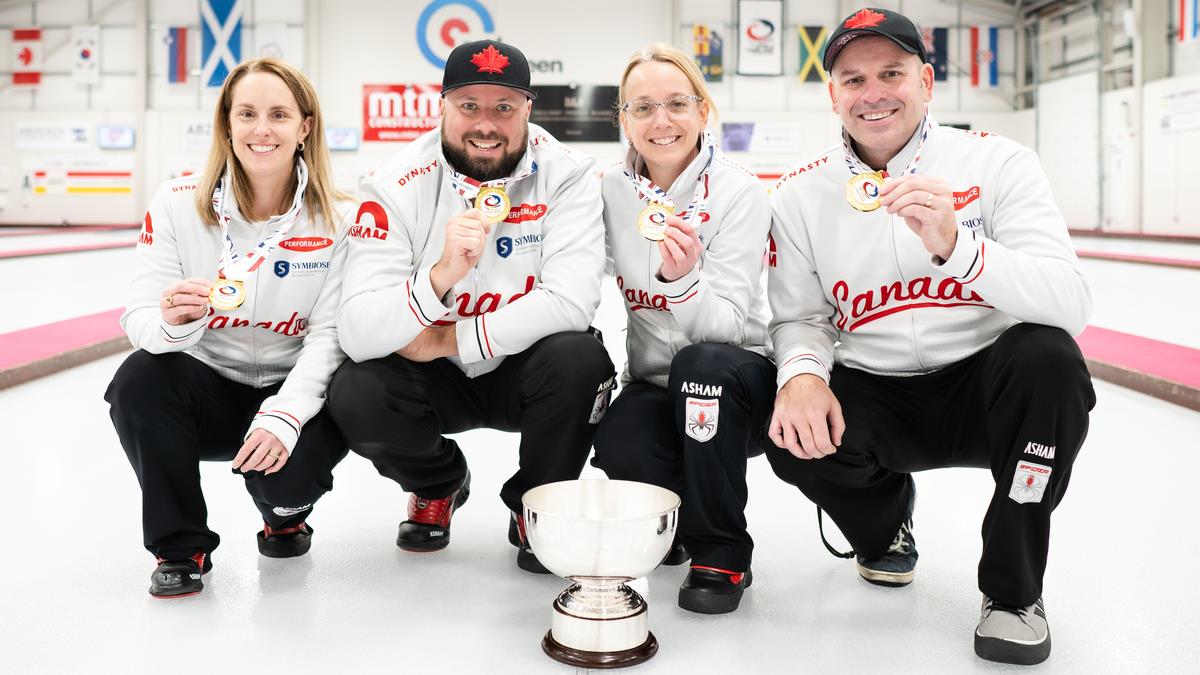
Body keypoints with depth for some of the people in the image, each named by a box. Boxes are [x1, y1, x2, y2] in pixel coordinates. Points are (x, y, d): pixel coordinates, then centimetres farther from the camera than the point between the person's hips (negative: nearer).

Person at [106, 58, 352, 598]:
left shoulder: (338, 219, -10)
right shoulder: (177, 203, -9)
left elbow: (330, 334, -15)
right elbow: (139, 320, -11)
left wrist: (285, 416, -30)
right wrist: (171, 322, -37)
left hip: (292, 389, -1)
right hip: (208, 386, 2)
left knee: (287, 467, -30)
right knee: (140, 380, -28)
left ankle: (286, 514, 14)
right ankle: (180, 547, -4)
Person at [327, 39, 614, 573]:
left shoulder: (566, 175, -16)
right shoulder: (398, 186, -16)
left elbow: (571, 302, -28)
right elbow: (357, 334, -25)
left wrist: (447, 340, -22)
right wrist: (442, 275, -42)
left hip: (523, 372, 0)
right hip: (432, 378, 1)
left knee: (580, 360, -31)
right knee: (354, 395, -26)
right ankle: (438, 485, 11)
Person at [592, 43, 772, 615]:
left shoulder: (739, 193, -14)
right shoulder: (611, 191, -3)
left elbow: (725, 326, -23)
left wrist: (682, 277, -41)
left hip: (738, 379, -2)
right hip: (653, 383, 2)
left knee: (705, 362, -37)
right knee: (619, 448, -31)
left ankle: (721, 552, -17)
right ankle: (669, 518, 8)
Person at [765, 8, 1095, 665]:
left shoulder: (996, 162, -8)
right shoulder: (800, 195, 0)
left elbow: (1069, 305, -20)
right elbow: (798, 317, 1)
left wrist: (955, 245, -37)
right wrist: (803, 372, -24)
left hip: (980, 386, -1)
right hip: (872, 397, 1)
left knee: (1048, 358, -32)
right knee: (796, 436, -29)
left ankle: (1013, 591, -11)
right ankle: (885, 523, 11)